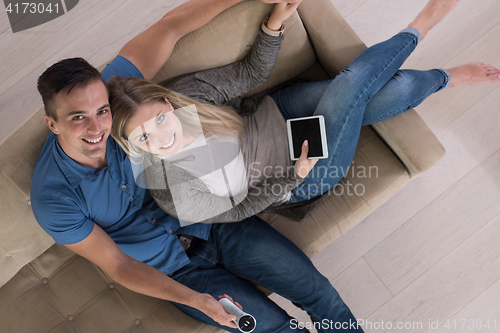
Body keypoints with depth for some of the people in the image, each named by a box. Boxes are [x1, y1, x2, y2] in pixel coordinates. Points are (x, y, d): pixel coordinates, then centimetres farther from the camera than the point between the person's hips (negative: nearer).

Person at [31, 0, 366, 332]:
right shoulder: (53, 199, -23)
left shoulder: (109, 90, -20)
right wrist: (193, 300, -23)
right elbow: (116, 265, -14)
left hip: (212, 219, 2)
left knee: (313, 286, 0)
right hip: (178, 272, -2)